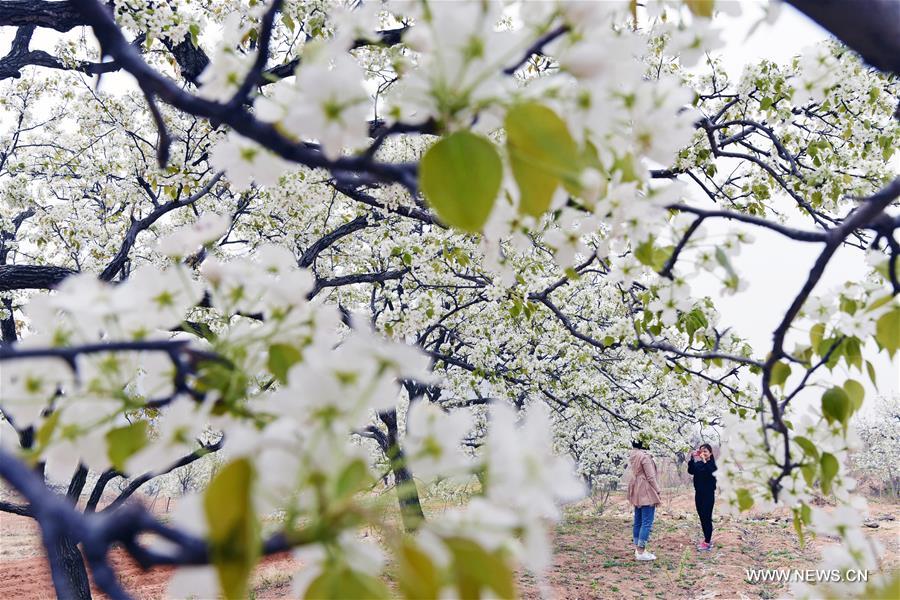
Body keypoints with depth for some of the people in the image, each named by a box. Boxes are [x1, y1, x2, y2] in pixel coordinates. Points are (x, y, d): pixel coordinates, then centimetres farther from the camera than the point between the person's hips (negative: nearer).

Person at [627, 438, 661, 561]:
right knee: (647, 522, -6)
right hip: (646, 493, -9)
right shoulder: (645, 456, -16)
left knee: (638, 522, 12)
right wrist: (657, 492, -8)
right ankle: (641, 552, -7)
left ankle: (638, 550, 16)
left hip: (637, 493, 9)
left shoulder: (633, 457, 10)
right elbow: (650, 476, -15)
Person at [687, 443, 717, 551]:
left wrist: (704, 461, -31)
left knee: (707, 518, -5)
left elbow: (710, 473, -26)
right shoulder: (698, 464, 8)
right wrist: (692, 459, -21)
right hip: (698, 494, 6)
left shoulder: (713, 464, -6)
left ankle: (707, 542, 0)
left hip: (708, 494, -6)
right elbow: (690, 471, -11)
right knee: (702, 517, 11)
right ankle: (707, 539, 21)